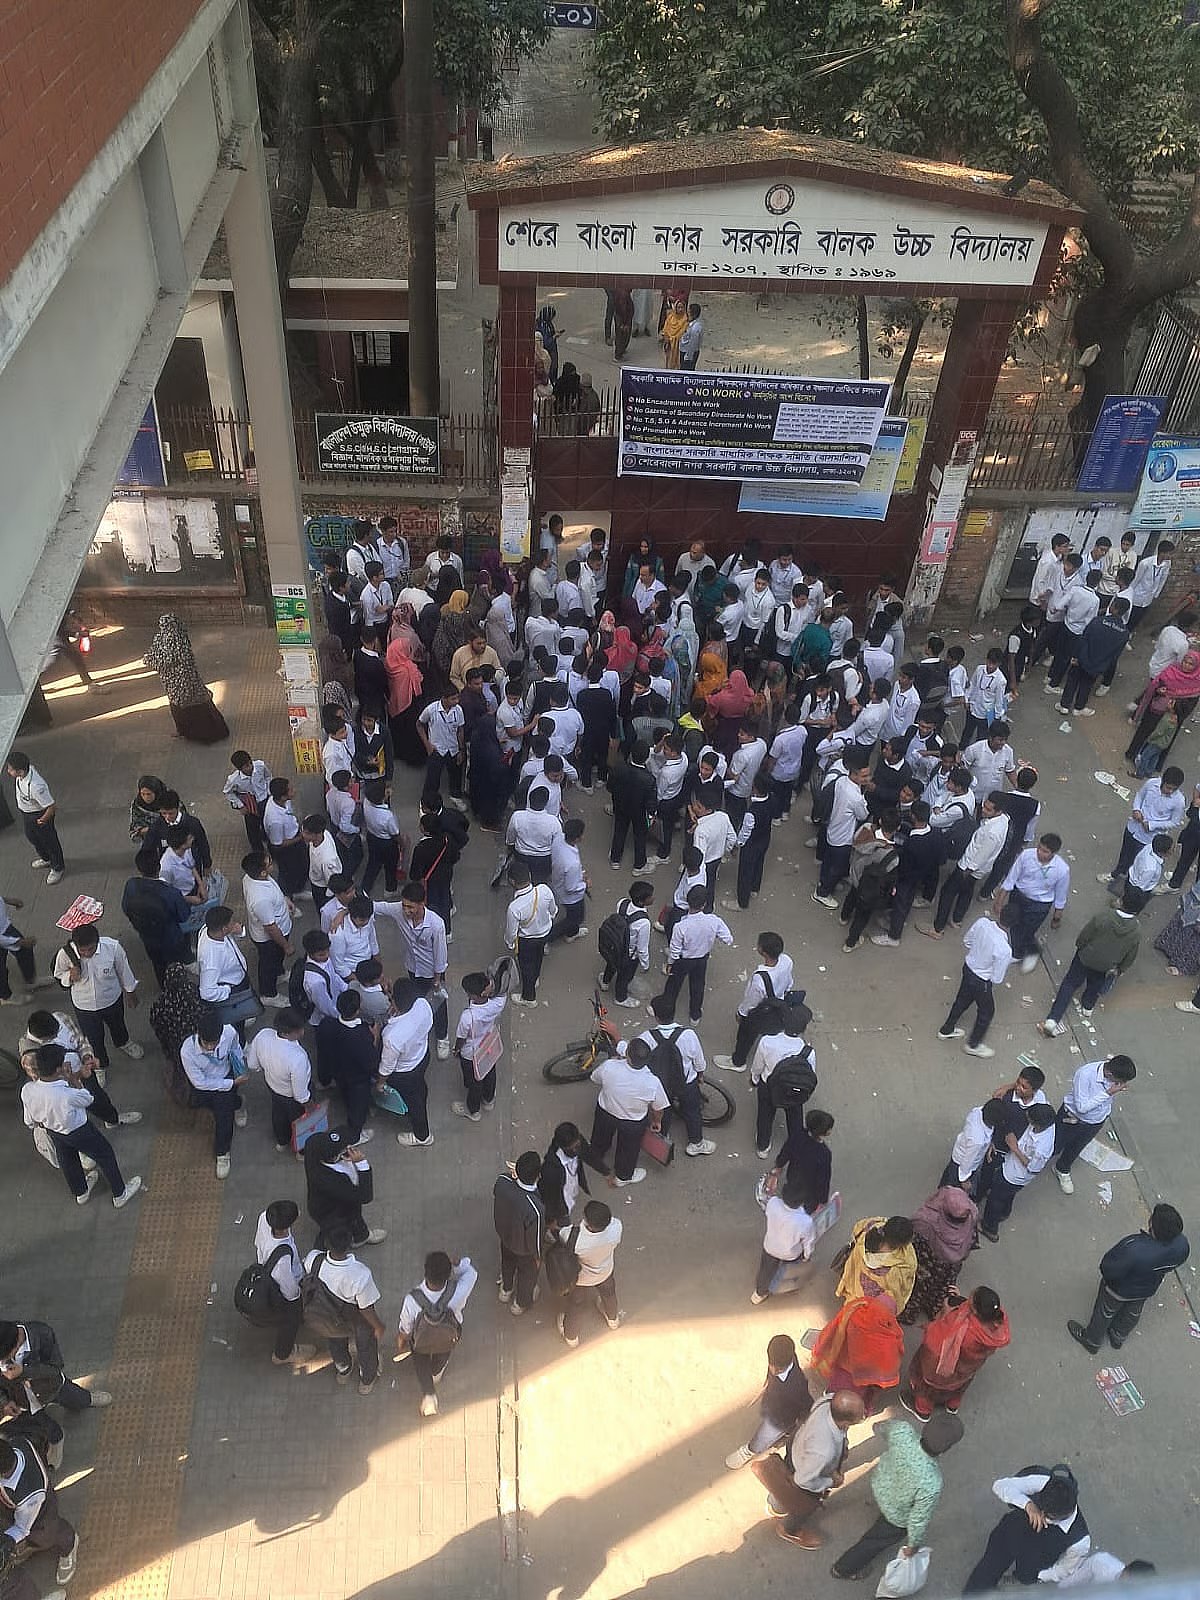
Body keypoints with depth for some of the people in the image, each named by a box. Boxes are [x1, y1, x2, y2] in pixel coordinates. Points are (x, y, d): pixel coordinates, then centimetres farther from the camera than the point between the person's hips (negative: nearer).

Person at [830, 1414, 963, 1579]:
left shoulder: (902, 1431, -36)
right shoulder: (931, 1486, -44)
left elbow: (884, 1427, -9)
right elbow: (918, 1520, -25)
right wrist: (913, 1545, -5)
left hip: (878, 1484, 4)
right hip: (897, 1516, -4)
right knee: (876, 1541, 26)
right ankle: (843, 1569, 49)